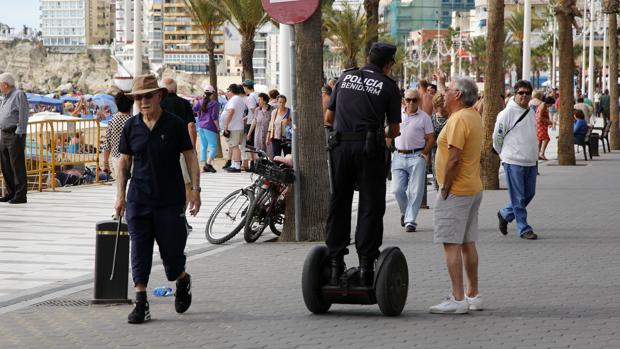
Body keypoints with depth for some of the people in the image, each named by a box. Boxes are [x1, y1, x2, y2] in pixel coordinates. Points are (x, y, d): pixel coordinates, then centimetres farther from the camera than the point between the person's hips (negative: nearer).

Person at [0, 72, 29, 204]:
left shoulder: (19, 95, -10)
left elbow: (23, 115, -16)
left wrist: (19, 134, -20)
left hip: (15, 135, -9)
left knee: (17, 166, -10)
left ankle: (20, 196, -10)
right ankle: (11, 193, 15)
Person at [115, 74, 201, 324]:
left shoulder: (175, 124, -4)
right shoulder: (131, 126, 4)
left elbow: (190, 157, -1)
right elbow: (124, 161, 9)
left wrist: (195, 189, -8)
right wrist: (121, 194, 4)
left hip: (170, 199, -2)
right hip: (139, 199, 2)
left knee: (171, 248, 4)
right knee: (139, 250, -3)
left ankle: (182, 280, 36)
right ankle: (141, 303, 0)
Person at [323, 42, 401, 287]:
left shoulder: (345, 77, 13)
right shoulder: (388, 86, 4)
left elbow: (328, 118, 16)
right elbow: (394, 130, 7)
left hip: (341, 145, 3)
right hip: (370, 147, -3)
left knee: (338, 203, 10)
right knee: (370, 206, 3)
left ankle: (336, 263, 9)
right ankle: (366, 263, -1)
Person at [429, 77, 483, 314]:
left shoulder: (458, 120, -18)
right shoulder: (474, 116, 12)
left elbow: (454, 159, -22)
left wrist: (444, 190, -17)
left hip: (456, 191, -10)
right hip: (473, 189, 10)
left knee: (451, 244, -9)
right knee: (468, 243, 14)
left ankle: (458, 299, -12)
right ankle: (473, 295, 18)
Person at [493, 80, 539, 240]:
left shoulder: (532, 113, 10)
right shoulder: (507, 113, -11)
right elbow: (497, 137, -3)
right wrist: (504, 154, 7)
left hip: (531, 161, 7)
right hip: (514, 162, -7)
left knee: (529, 194, 12)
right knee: (518, 197, -2)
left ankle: (505, 214, 31)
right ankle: (524, 229, 5)